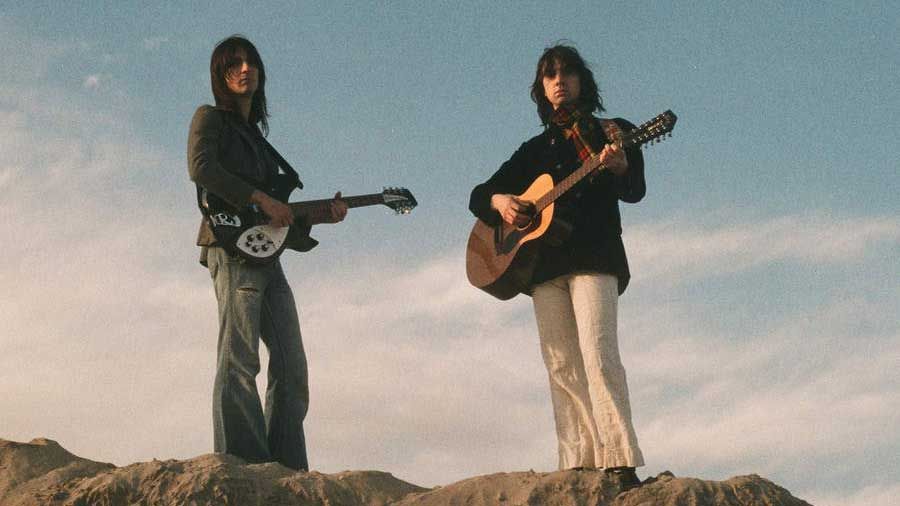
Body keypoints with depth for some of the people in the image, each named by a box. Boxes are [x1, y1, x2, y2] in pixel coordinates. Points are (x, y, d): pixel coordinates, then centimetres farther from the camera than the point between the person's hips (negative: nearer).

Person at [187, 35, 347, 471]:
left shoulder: (257, 135, 27)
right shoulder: (211, 117, 6)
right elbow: (200, 167, -15)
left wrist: (321, 215, 9)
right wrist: (262, 200, -16)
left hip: (265, 253, 8)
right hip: (233, 247, -8)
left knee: (290, 364, 2)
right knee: (239, 360, -13)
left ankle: (288, 468, 3)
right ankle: (244, 463, -16)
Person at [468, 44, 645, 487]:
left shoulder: (613, 133, 9)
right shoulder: (535, 149, 20)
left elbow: (635, 191, -6)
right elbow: (478, 194, 21)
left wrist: (619, 168, -29)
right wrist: (500, 201, -3)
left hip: (594, 256, -5)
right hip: (544, 262, 5)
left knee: (597, 353, -19)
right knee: (561, 367, -2)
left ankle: (620, 463, -23)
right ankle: (577, 466, -4)